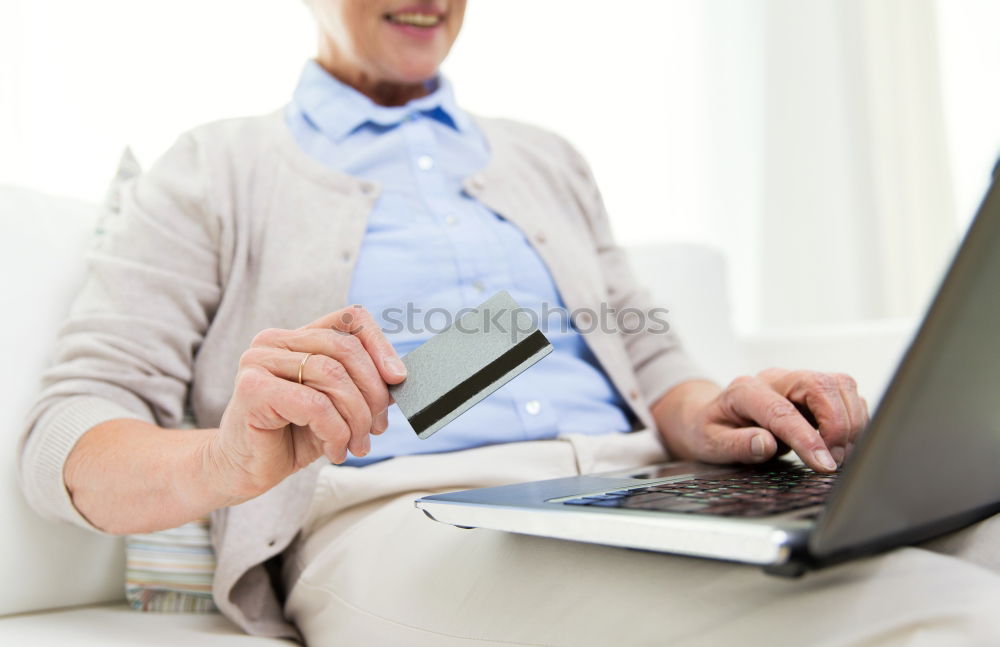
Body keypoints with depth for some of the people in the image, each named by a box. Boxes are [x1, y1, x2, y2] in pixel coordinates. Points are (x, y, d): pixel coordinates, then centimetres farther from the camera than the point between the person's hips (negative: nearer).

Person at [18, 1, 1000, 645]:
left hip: (646, 506, 6)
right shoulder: (216, 171, 12)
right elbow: (64, 440, 3)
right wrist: (225, 461, -21)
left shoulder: (546, 161, 26)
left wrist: (700, 413, -4)